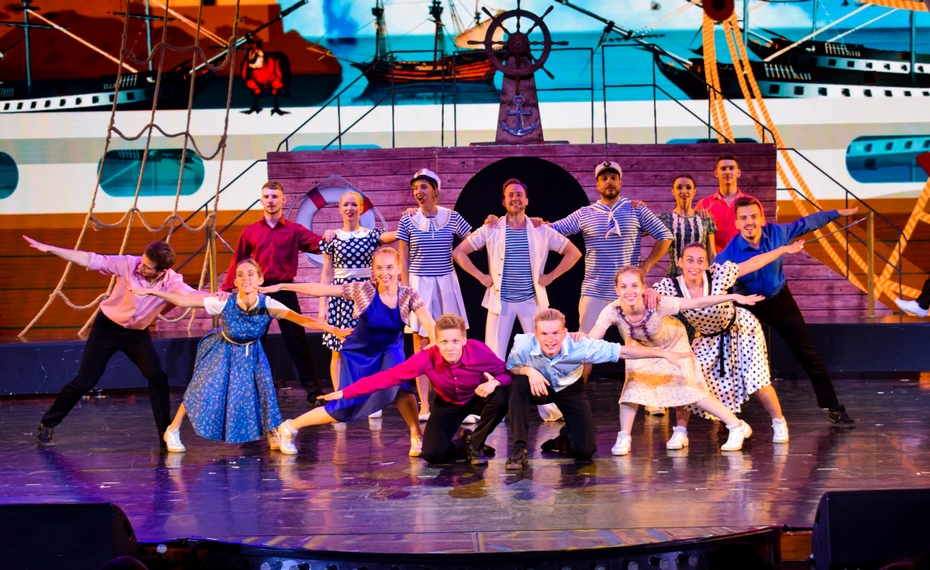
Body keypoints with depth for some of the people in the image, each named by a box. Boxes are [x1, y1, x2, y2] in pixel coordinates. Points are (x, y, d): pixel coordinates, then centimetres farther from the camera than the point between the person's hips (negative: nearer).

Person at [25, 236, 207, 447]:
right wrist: (49, 248, -28)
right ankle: (47, 425, 19)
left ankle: (165, 432, -6)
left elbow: (192, 295, -41)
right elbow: (90, 260, -24)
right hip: (107, 326, -1)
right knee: (84, 381, 0)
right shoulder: (129, 264, -25)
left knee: (158, 376, -17)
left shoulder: (171, 281, -23)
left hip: (137, 333, 1)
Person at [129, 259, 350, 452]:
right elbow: (184, 301, -24)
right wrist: (150, 292, -27)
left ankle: (273, 435, 6)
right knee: (203, 390, -2)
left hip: (250, 354, 1)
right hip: (223, 351, -1)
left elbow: (302, 320, -39)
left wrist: (333, 330, -51)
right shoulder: (224, 303, -31)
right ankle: (173, 431, 16)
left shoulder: (268, 305, -31)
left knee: (262, 388, -11)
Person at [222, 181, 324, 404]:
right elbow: (237, 262, 8)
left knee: (297, 342, 0)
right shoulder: (250, 231, 7)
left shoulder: (294, 230, 2)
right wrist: (226, 290, 2)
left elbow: (318, 244, -13)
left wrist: (328, 239, -36)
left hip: (285, 291, -2)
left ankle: (314, 392, 4)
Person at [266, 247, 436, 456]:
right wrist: (282, 286, -19)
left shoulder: (408, 295, -18)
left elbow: (429, 324, -31)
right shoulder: (364, 289, -21)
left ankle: (417, 437, -12)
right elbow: (322, 290, -18)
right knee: (345, 409, -3)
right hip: (359, 354, -1)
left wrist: (435, 344, -52)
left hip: (389, 350, 1)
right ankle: (289, 428, 19)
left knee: (399, 385, -31)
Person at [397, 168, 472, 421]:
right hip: (419, 284, 0)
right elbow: (403, 260, 2)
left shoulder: (452, 217, 1)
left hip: (446, 283, 0)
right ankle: (424, 405, 3)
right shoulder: (408, 220, 0)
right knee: (421, 344, 0)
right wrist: (405, 291, -3)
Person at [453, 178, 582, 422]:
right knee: (495, 356, -3)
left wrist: (550, 276, 0)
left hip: (532, 301, 1)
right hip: (500, 301, 0)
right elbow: (459, 252, 4)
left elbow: (574, 253, 8)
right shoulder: (491, 230, 1)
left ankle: (547, 405, 3)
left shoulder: (542, 231, 3)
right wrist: (481, 276, -4)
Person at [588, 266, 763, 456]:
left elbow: (697, 303, -36)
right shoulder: (612, 311, -34)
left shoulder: (658, 304, -39)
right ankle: (623, 439, 1)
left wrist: (734, 297, -39)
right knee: (632, 387, -16)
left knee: (691, 391, -5)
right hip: (641, 348, 2)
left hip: (673, 345, -2)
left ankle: (737, 426, 9)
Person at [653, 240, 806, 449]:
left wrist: (785, 249, -9)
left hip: (742, 329, -2)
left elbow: (753, 263, -18)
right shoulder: (671, 287, -26)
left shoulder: (718, 274, -30)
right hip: (709, 338, 2)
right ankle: (680, 432, 7)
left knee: (757, 381, -3)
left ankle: (779, 423, 22)